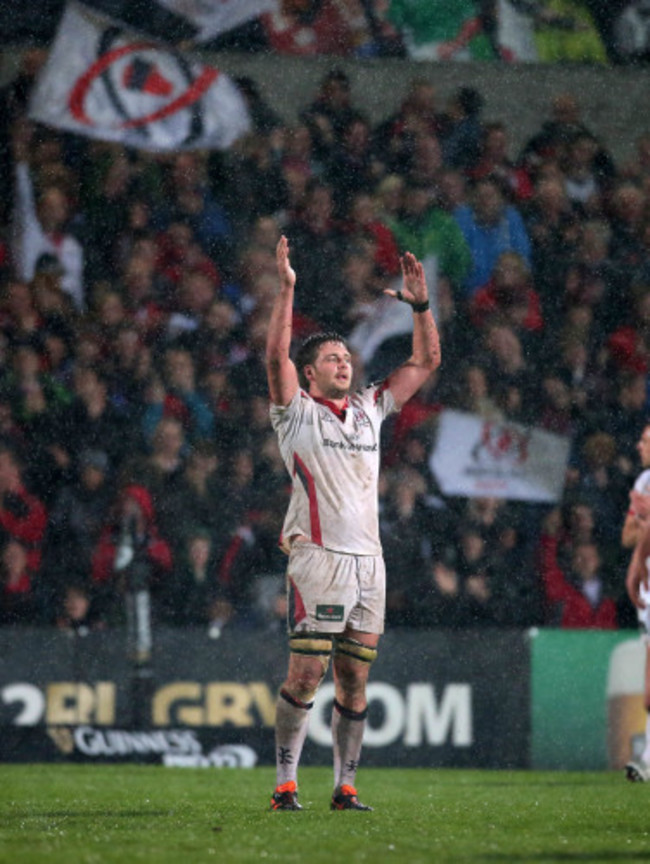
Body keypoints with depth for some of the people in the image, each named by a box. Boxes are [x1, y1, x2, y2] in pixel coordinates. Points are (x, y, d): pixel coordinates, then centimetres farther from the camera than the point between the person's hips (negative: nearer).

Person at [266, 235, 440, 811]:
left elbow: (426, 361, 22)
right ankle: (286, 784, -5)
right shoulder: (296, 412, 4)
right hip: (318, 558, -5)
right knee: (305, 675, -10)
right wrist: (286, 289, -16)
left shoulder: (370, 409, 19)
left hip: (369, 560, 5)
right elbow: (276, 354, -11)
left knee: (355, 683, 5)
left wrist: (420, 304, 11)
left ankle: (345, 787, 9)